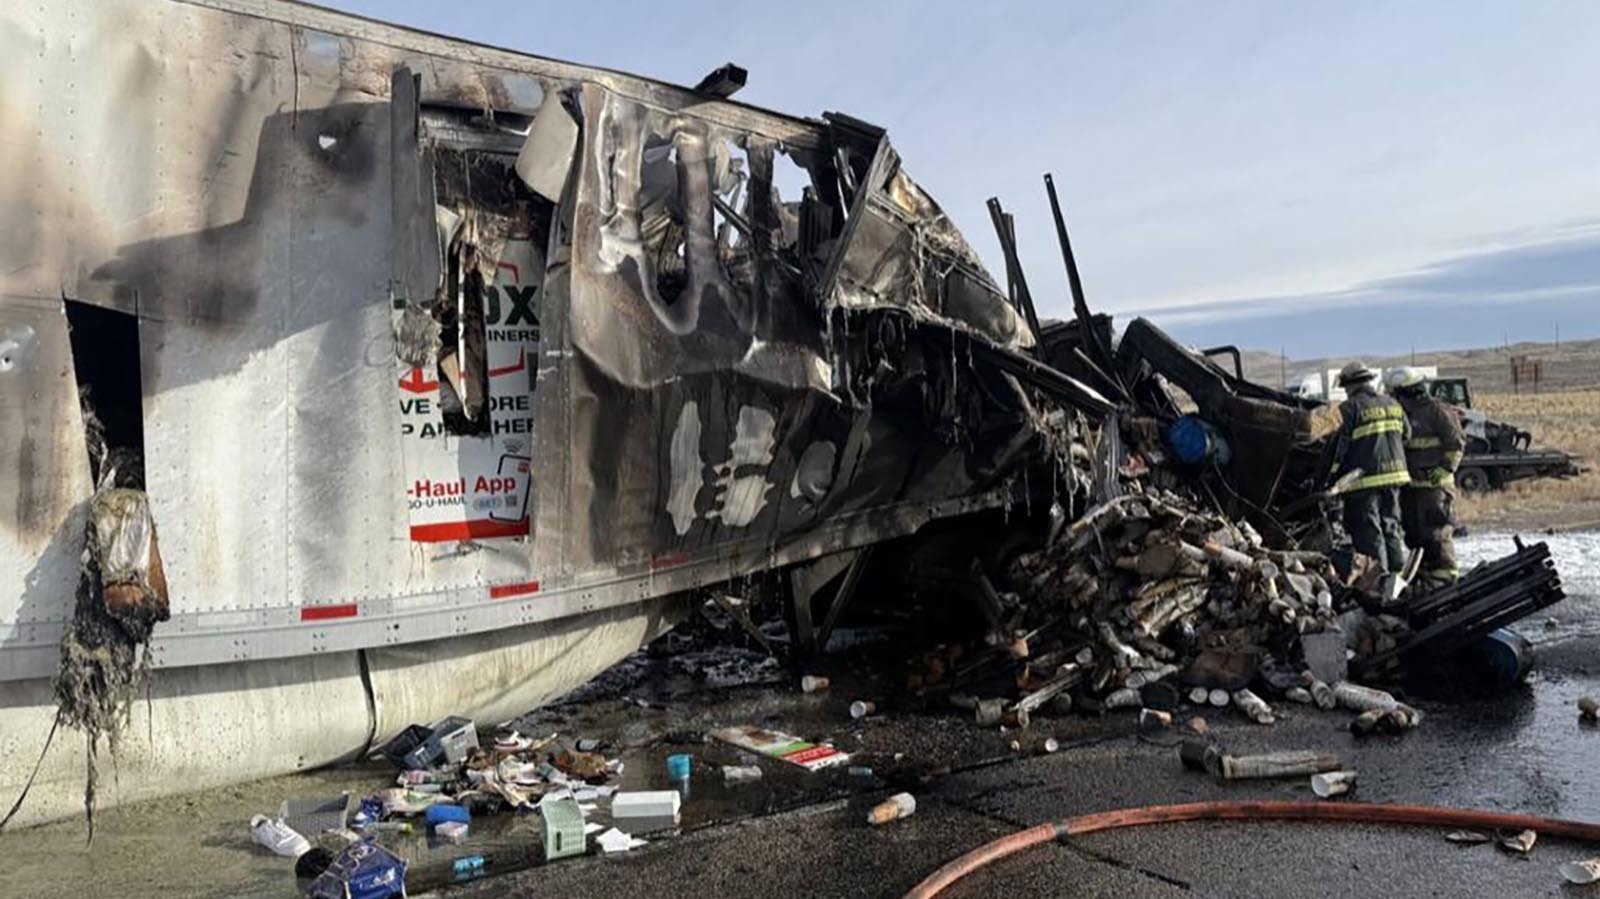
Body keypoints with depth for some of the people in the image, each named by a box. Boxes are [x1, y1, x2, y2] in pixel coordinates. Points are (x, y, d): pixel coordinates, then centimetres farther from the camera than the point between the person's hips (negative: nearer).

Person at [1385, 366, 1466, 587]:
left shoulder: (1437, 411, -8)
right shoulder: (1404, 415, 17)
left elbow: (1457, 442, -11)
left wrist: (1444, 470, -15)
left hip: (1433, 484, -8)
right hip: (1410, 484, 8)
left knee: (1436, 531, -10)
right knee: (1413, 532, 10)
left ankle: (1445, 574, -4)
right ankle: (1425, 572, 18)